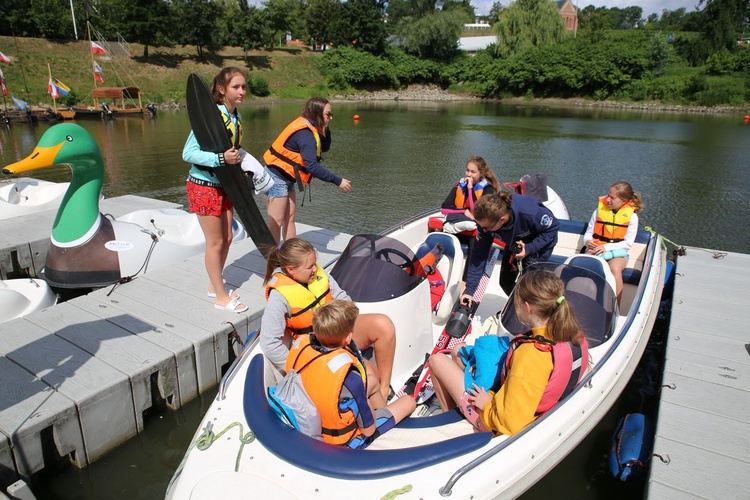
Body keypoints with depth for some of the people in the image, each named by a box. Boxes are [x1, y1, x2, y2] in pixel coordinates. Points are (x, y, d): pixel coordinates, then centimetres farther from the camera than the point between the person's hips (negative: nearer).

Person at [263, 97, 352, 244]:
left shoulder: (309, 128, 5)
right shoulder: (305, 133, -23)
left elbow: (324, 148, 15)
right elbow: (312, 166, -31)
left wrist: (325, 129, -3)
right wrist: (338, 181, -29)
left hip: (286, 179, 9)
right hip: (277, 178, -9)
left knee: (289, 218, 11)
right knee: (276, 222, -4)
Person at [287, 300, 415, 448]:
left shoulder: (300, 343, -22)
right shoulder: (348, 375, -38)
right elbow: (368, 429, -22)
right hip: (343, 440, -6)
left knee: (372, 380, 22)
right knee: (408, 402, 14)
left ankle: (384, 412, 43)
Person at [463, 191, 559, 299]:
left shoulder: (530, 213, -42)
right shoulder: (486, 220, -30)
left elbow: (553, 227, -22)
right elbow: (479, 253, -24)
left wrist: (530, 248, -34)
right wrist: (470, 290, -24)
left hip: (541, 242, -4)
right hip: (515, 241, 4)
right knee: (505, 282, 5)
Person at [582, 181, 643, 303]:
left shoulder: (631, 216, 2)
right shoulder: (600, 210, 8)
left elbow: (628, 243, -1)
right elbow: (589, 232, 13)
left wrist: (607, 247, -15)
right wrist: (587, 241, -12)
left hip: (617, 251, -1)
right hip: (596, 248, 2)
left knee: (615, 269, -36)